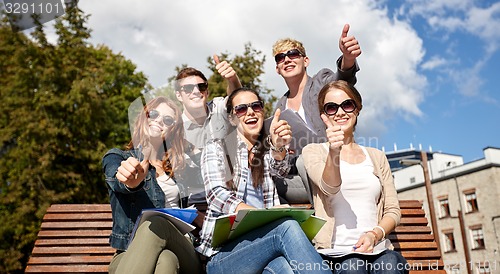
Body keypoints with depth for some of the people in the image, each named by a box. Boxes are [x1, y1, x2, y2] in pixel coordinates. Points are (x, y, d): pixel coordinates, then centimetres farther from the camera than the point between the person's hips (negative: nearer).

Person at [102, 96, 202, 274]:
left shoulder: (180, 165, 19)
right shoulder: (116, 158, 8)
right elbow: (119, 182, -18)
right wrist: (132, 182, -42)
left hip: (182, 249, 3)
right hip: (129, 254, -2)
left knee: (156, 224, -36)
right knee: (163, 259, -41)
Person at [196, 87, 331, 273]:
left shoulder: (267, 152, 20)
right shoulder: (216, 148, 9)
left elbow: (280, 170, -5)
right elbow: (216, 194, -9)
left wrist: (278, 145, -29)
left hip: (264, 240, 2)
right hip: (222, 253, -2)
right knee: (287, 226, -32)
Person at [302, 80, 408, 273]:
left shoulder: (376, 157, 20)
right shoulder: (313, 151, 9)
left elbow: (393, 210, 15)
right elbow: (330, 187, -12)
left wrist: (374, 234, -7)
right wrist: (333, 151, -32)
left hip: (377, 249, 3)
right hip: (335, 251, -2)